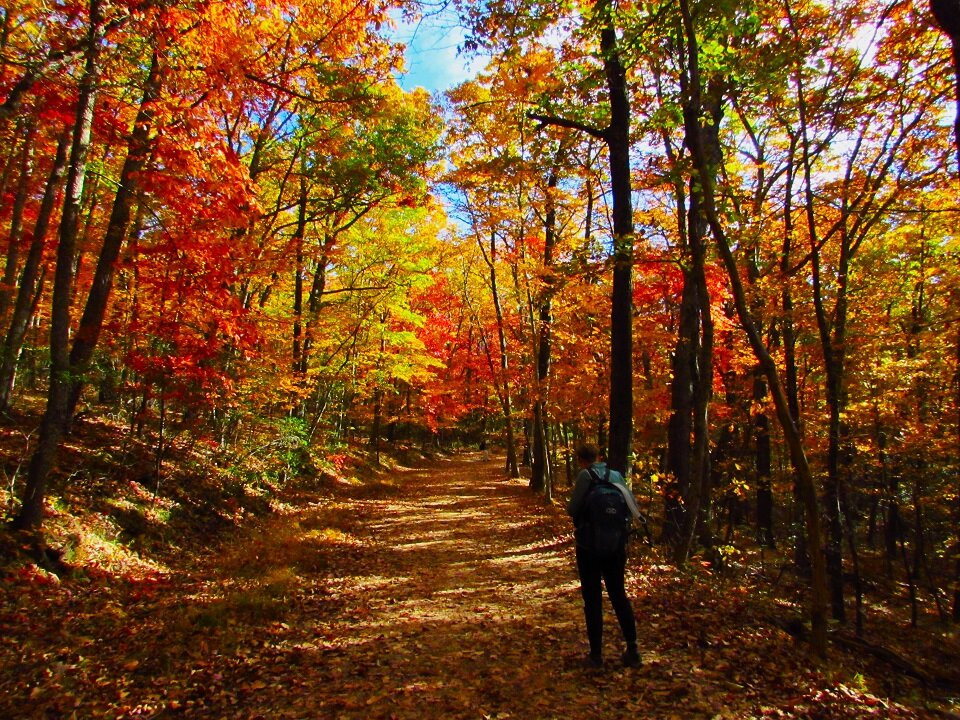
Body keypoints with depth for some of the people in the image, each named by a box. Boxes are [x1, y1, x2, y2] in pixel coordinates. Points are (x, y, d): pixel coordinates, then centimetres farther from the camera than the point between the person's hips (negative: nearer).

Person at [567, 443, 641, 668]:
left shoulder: (585, 476, -11)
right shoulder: (616, 475, 4)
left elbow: (573, 509, -15)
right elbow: (633, 506, 5)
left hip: (589, 546, -4)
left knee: (592, 599, 6)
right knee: (619, 595, 16)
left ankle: (596, 654, 10)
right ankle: (632, 650, 18)